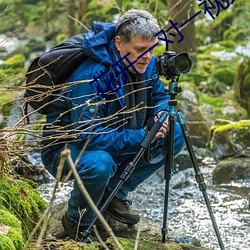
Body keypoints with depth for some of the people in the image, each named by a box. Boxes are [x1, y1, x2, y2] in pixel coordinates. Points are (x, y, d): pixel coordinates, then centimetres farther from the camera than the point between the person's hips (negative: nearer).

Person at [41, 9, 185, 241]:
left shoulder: (146, 65, -8)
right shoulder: (91, 77, -32)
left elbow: (160, 96, 10)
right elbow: (89, 136, -36)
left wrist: (161, 114, -14)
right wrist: (142, 137, -34)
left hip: (115, 142, 8)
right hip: (65, 148, -8)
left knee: (175, 136, -4)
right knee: (99, 164, -41)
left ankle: (115, 193, 6)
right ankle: (77, 222, -9)